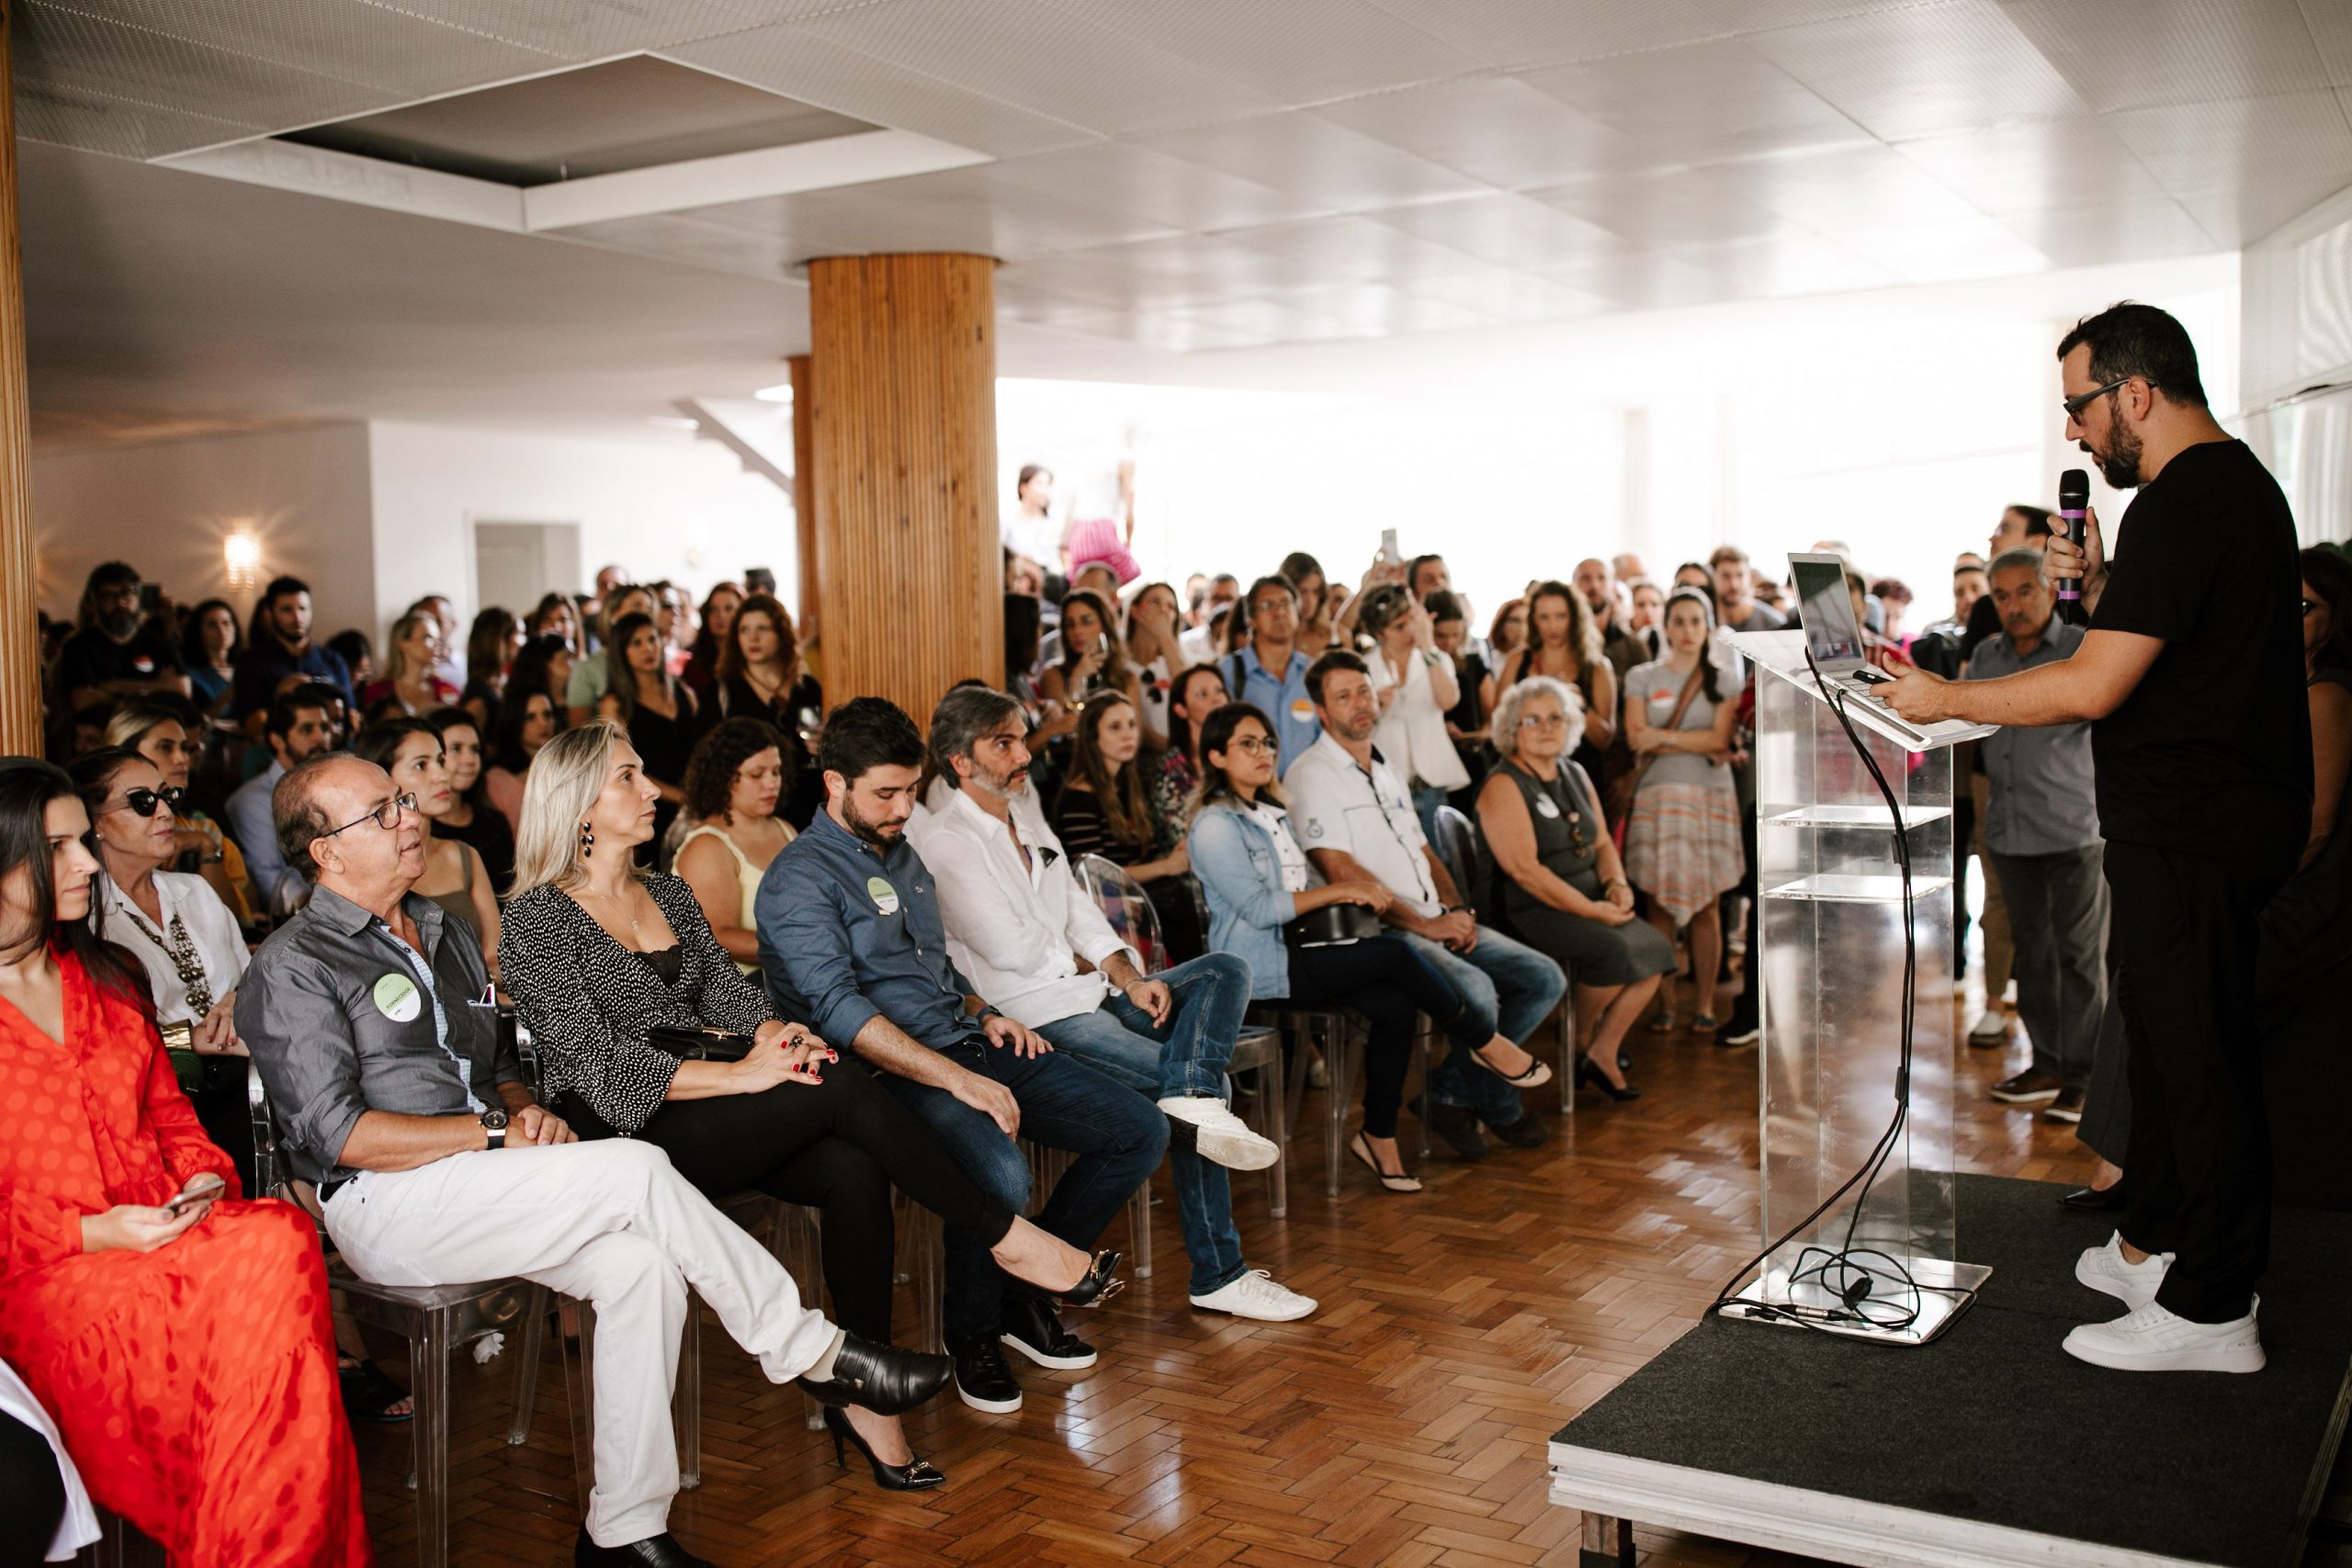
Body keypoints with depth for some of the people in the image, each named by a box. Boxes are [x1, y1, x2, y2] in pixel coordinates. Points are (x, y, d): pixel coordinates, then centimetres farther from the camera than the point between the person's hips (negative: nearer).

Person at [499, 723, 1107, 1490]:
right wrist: (741, 1075, -23)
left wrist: (777, 1034, -13)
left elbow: (728, 991, 12)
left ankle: (863, 1397, -19)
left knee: (854, 1172, -24)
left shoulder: (668, 894, 18)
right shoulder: (539, 919, -5)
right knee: (838, 1088, -26)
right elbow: (598, 1065, -15)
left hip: (709, 1114, 7)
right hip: (623, 1136, -7)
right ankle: (1006, 1237, -14)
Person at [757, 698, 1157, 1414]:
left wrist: (984, 1014, 10)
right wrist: (956, 1079, -27)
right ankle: (971, 1332, -6)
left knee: (1141, 1132, -3)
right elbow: (838, 1010, -20)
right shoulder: (800, 881, -8)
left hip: (966, 1043, 9)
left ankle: (1027, 1291, 12)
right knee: (999, 1173, -37)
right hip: (892, 1074, -8)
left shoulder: (903, 854, 20)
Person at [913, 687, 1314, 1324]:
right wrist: (1084, 964, 0)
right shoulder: (942, 841, -12)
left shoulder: (1023, 813, 17)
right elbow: (1010, 948, -17)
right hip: (1034, 1016, -9)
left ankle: (1192, 1095, -29)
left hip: (1087, 989, 9)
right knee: (1195, 1079, -16)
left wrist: (1129, 975, -2)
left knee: (1224, 970, -8)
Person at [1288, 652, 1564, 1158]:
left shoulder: (1385, 770, 21)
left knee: (1544, 979, -4)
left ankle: (1451, 1088, 2)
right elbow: (1341, 871, -15)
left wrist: (1457, 910, 3)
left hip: (1436, 923, 9)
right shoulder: (1312, 775, -6)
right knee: (1475, 991, -31)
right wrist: (1424, 925, -15)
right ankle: (1498, 1105, -1)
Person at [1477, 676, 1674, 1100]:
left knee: (1655, 949, -11)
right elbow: (1524, 869, -20)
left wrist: (1617, 883, -4)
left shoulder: (1575, 776, 14)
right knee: (1611, 949, -27)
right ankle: (1582, 1039, 1)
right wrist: (1591, 910, -20)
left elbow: (1602, 843, 18)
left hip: (1588, 901, 8)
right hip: (1526, 912, -8)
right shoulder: (1503, 786, -12)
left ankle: (1603, 1053, 0)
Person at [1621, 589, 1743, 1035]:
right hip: (1657, 796, 0)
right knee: (1660, 902, -4)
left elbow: (1719, 738, -3)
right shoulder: (1642, 677, 9)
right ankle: (1663, 1003, 2)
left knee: (1706, 903, -1)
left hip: (1711, 797, 0)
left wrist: (1664, 736, -7)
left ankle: (1705, 1004, 4)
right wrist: (1700, 745, -5)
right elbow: (1636, 738, -2)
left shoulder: (1723, 680, 10)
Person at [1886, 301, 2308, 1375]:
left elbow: (2092, 686, -24)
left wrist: (1945, 699, -13)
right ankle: (2151, 1240, 32)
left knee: (2194, 1053, -3)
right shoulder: (2239, 482, 15)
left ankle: (2211, 1309, 6)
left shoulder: (2183, 502, -19)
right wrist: (2104, 584, 12)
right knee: (2163, 1034, 19)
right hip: (2206, 815, 11)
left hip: (2192, 833, -11)